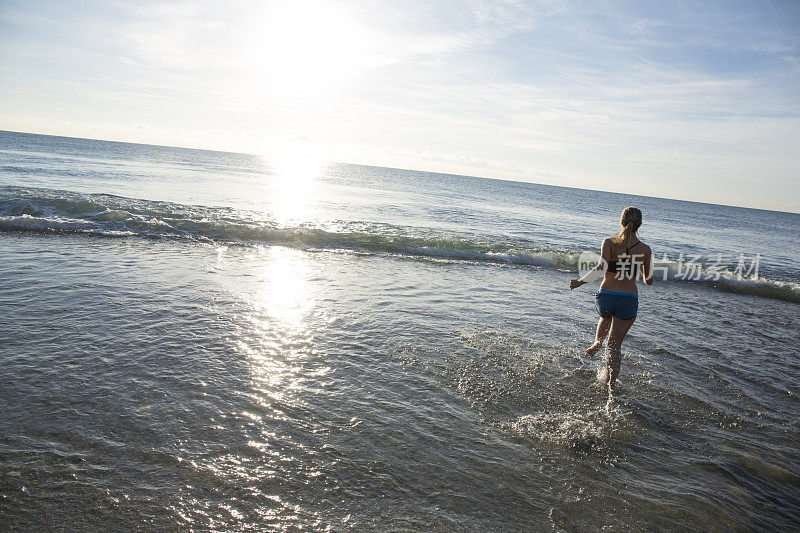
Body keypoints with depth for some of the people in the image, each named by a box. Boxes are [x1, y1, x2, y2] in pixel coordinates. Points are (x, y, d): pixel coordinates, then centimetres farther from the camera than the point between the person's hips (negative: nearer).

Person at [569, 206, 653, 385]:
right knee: (615, 346, 10)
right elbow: (649, 281, 6)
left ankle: (597, 342, 27)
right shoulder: (645, 249, -2)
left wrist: (580, 282, -13)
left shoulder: (610, 242, -8)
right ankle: (610, 384, 5)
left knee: (606, 316, 40)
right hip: (629, 300, 0)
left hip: (605, 296, 0)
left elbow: (601, 267, -24)